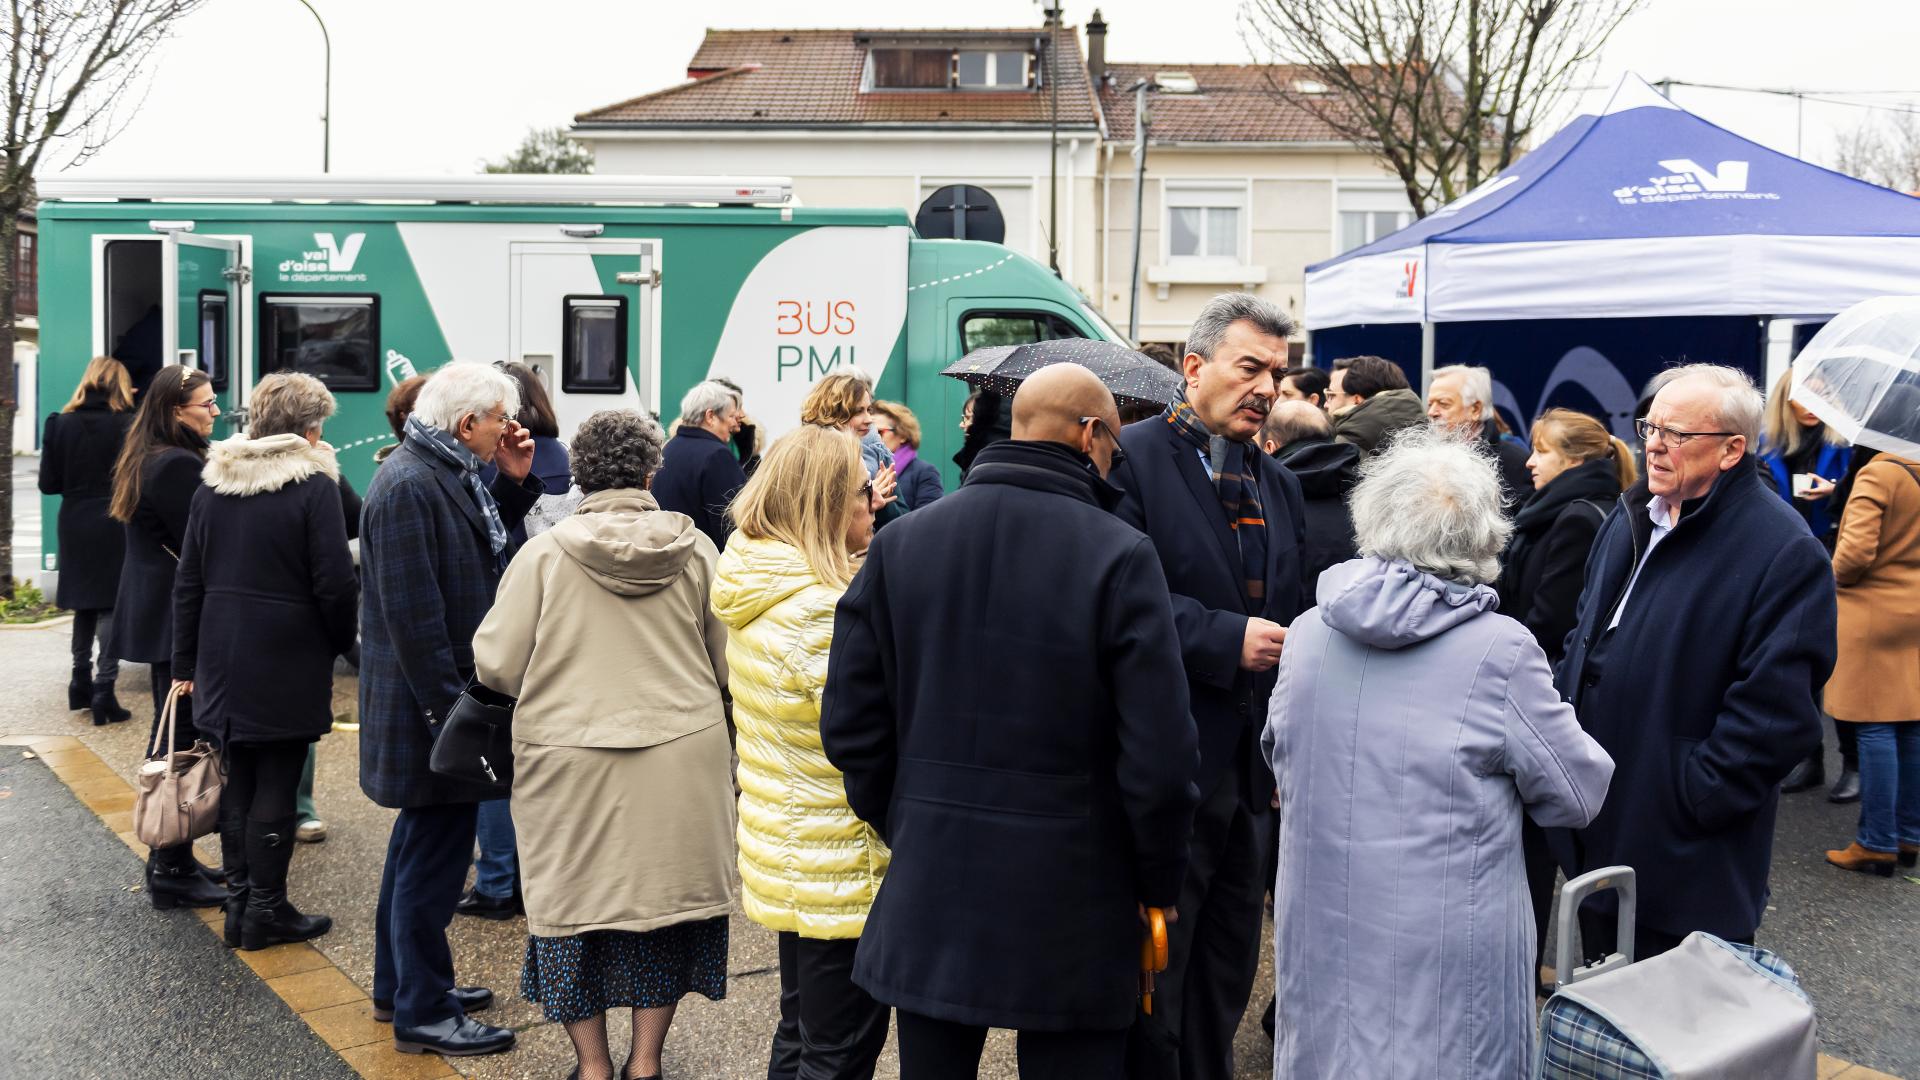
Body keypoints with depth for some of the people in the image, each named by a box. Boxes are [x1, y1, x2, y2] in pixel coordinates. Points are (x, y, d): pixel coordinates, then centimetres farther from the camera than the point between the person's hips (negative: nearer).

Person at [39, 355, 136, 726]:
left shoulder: (60, 424, 0)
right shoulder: (128, 425, -11)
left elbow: (48, 483, 1)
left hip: (76, 525, 4)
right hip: (116, 526, -4)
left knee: (85, 603, 17)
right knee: (111, 605, 0)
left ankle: (81, 683, 25)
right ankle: (104, 689, -7)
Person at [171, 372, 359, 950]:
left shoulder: (213, 482, 6)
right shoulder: (314, 485, -12)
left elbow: (188, 581, 9)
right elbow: (336, 584, -15)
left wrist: (186, 660, 15)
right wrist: (342, 643, 2)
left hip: (224, 660, 6)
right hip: (289, 662, -6)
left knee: (237, 782, 13)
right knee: (276, 784, 2)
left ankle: (239, 902, 20)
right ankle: (266, 911, 8)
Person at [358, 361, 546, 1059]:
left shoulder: (446, 475, 9)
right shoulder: (409, 487, -22)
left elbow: (485, 550, 16)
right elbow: (411, 613, -25)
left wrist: (514, 483, 5)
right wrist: (449, 708, -23)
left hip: (441, 698, 11)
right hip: (429, 701, -11)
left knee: (422, 844, 20)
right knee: (435, 853, -2)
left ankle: (401, 985, 34)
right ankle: (423, 1014, 9)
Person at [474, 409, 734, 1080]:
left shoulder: (543, 554, -7)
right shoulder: (695, 550, -3)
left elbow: (495, 665, -5)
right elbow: (728, 662, 3)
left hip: (569, 761, -1)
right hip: (681, 760, 1)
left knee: (575, 904, 13)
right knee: (664, 900, 14)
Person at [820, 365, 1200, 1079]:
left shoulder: (900, 542, 1)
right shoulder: (1120, 555, -12)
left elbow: (850, 722, 2)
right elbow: (1160, 756, -14)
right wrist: (1159, 887, 0)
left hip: (928, 888, 4)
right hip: (1069, 907, -3)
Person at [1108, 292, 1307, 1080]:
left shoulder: (1278, 484, 15)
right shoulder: (1130, 459, -9)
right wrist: (1225, 639, -22)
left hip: (1250, 775, 7)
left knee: (1225, 983, 17)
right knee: (1154, 982, 2)